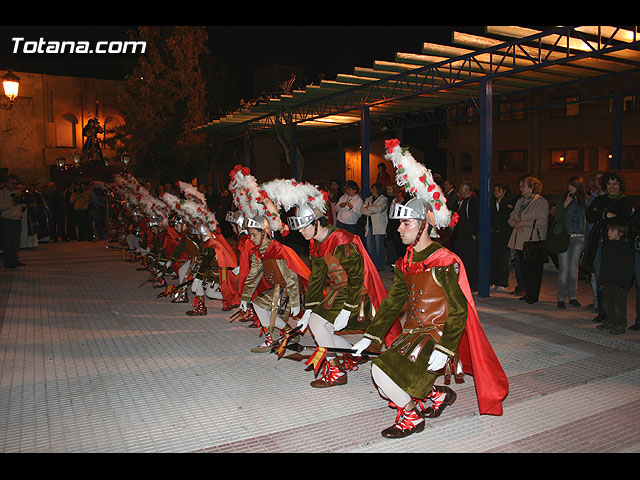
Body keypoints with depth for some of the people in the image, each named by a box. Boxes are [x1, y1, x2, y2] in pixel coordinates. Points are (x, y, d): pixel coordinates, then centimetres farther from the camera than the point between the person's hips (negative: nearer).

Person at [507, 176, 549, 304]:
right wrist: (515, 224, -7)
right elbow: (512, 218, 17)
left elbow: (541, 222, -15)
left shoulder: (542, 202, -6)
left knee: (534, 269, -1)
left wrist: (522, 223, -14)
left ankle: (534, 295, 8)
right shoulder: (520, 201, 16)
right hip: (520, 240, 6)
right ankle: (529, 292, 21)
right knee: (524, 268, 9)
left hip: (534, 241, -6)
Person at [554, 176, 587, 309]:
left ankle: (573, 297, 17)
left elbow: (587, 219, 10)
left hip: (578, 238, 2)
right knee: (564, 268, -3)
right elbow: (558, 219, -3)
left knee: (574, 268, 7)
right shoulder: (563, 198, 2)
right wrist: (565, 205, -14)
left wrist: (586, 238, 3)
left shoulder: (585, 200, 7)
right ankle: (561, 298, 4)